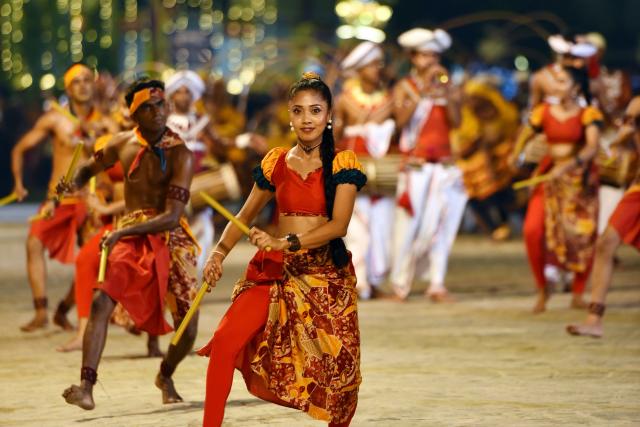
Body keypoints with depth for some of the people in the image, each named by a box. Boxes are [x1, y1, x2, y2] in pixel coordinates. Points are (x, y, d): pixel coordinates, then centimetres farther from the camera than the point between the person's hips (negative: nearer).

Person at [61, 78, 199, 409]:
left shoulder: (180, 155, -12)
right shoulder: (123, 144, 0)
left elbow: (172, 217, -19)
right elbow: (90, 168, 21)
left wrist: (122, 232, -26)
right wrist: (73, 185, -3)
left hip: (170, 238, -2)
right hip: (130, 238, 2)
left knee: (188, 326, -4)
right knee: (101, 302, -21)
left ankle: (166, 376, 29)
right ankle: (86, 388, -23)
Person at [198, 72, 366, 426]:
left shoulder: (342, 164, -2)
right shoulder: (276, 162, 7)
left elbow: (339, 224, -13)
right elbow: (246, 216, 16)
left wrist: (288, 243, -24)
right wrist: (220, 252, -1)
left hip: (326, 275, -2)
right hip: (274, 271, 2)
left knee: (335, 367, -1)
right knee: (225, 340, -17)